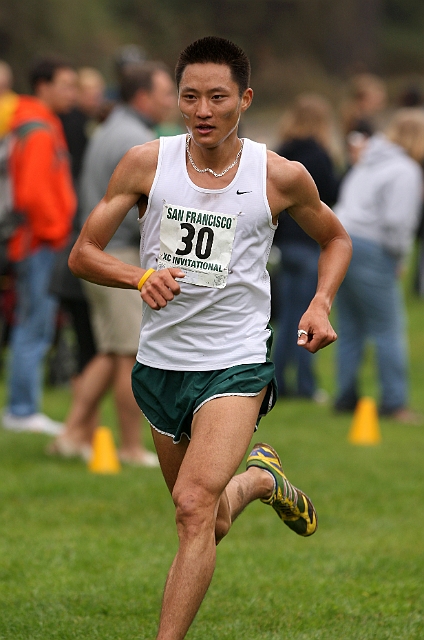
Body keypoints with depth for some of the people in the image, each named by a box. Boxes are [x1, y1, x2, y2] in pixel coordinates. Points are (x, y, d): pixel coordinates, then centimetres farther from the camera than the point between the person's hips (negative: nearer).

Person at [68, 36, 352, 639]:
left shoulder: (281, 176, -5)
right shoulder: (146, 163, -4)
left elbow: (335, 238, 15)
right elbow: (82, 254, 1)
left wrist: (321, 304, -3)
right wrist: (141, 276, -19)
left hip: (236, 365, -3)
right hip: (160, 362, 3)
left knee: (195, 508, -23)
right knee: (208, 524, 17)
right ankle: (261, 479, 50)